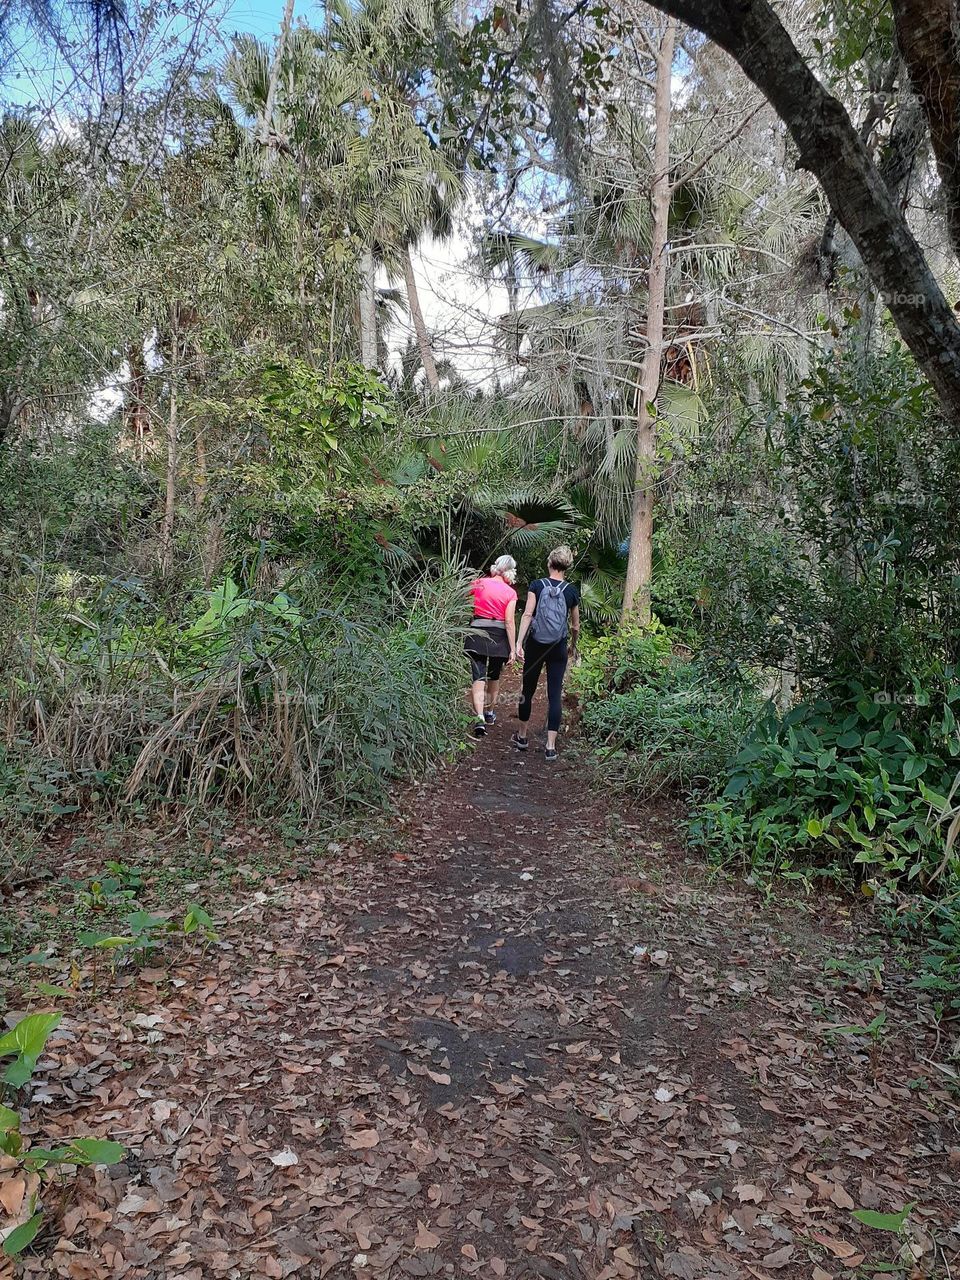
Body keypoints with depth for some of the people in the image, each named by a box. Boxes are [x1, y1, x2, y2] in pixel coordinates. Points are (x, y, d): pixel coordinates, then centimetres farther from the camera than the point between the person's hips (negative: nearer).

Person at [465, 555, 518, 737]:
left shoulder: (478, 583, 0)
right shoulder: (510, 593, -4)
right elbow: (509, 622, -8)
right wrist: (513, 648, -6)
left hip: (477, 633, 0)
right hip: (499, 636, 1)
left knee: (479, 678, -4)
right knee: (494, 677, 20)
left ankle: (480, 718, -19)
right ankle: (490, 713, 35)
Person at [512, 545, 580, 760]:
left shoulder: (537, 586, -5)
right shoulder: (572, 591, 0)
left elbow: (527, 615, -16)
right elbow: (575, 626, 7)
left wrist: (519, 642, -19)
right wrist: (573, 646, 24)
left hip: (535, 645, 0)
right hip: (558, 648, 0)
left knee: (528, 690, 15)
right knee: (555, 695, 2)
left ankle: (522, 737, 27)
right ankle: (551, 746, -1)